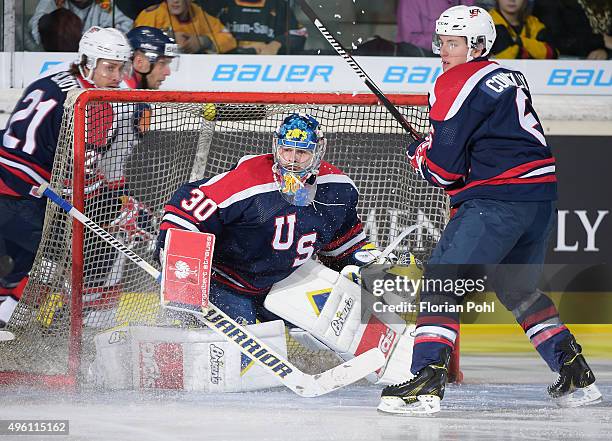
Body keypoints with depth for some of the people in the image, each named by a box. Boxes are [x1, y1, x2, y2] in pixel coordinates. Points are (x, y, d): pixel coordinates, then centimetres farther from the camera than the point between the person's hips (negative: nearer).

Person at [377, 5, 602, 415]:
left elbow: (445, 168, -11)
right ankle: (577, 376, 24)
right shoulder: (508, 78, 20)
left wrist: (418, 154, 11)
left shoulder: (457, 83, -8)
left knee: (443, 279, -7)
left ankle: (426, 382, -18)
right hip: (542, 195, 9)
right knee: (519, 289, 24)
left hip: (498, 198, -9)